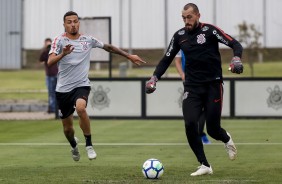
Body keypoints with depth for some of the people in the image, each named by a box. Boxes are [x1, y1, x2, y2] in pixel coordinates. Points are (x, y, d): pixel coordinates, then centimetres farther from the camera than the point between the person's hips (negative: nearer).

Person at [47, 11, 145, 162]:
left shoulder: (88, 40, 3)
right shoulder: (59, 40, -6)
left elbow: (108, 47, 18)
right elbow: (50, 62, -19)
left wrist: (129, 56, 19)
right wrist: (63, 54, -38)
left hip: (81, 85, 0)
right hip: (63, 88, 0)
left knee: (80, 108, -33)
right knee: (67, 127, 8)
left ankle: (89, 145, -16)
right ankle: (74, 145, 45)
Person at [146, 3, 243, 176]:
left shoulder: (209, 30, -6)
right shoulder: (179, 36, 6)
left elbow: (236, 45, -9)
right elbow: (167, 59, 14)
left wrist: (236, 58, -30)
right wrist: (155, 77, 1)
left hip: (213, 85, -3)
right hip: (192, 87, 3)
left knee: (213, 129, -4)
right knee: (190, 124, -15)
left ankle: (226, 139, 35)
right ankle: (205, 165, -3)